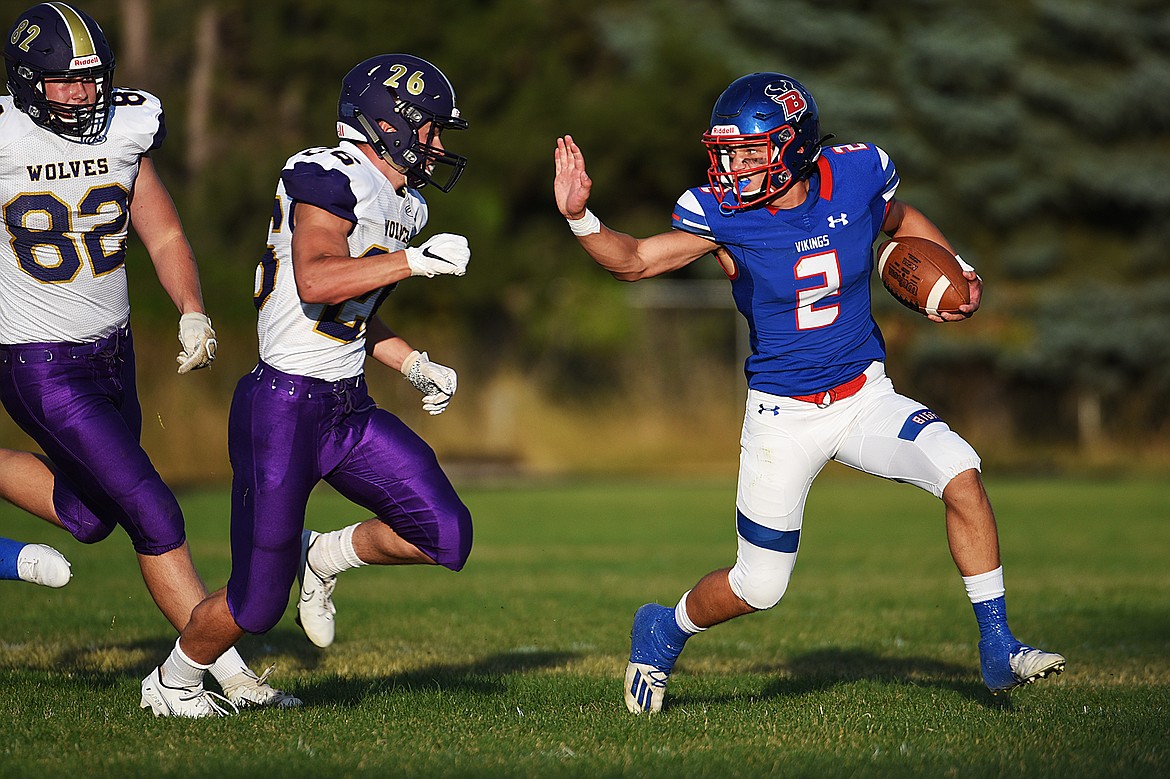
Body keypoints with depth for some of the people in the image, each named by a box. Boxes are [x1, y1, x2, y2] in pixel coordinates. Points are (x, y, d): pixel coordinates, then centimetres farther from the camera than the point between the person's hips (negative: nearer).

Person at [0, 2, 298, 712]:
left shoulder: (124, 133, -1)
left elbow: (164, 236, 6)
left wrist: (194, 314, -9)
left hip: (113, 355, 6)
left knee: (91, 517, 16)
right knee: (155, 518, -10)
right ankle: (229, 675, -3)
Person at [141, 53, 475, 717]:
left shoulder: (405, 205, 15)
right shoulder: (330, 176, -14)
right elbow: (315, 282, -29)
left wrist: (414, 365, 14)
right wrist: (415, 259, -27)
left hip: (350, 411, 8)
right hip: (284, 408, -8)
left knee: (448, 537, -7)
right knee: (258, 602, -1)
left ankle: (325, 558, 19)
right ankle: (172, 683, 27)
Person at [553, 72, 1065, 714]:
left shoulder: (858, 175, -10)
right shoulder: (722, 213, -15)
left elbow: (902, 222, 12)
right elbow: (634, 260, -14)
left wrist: (960, 275, -2)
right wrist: (580, 217, -32)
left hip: (863, 396, 2)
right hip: (783, 415, -2)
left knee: (960, 474, -23)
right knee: (759, 586, 3)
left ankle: (997, 650, -10)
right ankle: (664, 631, 35)